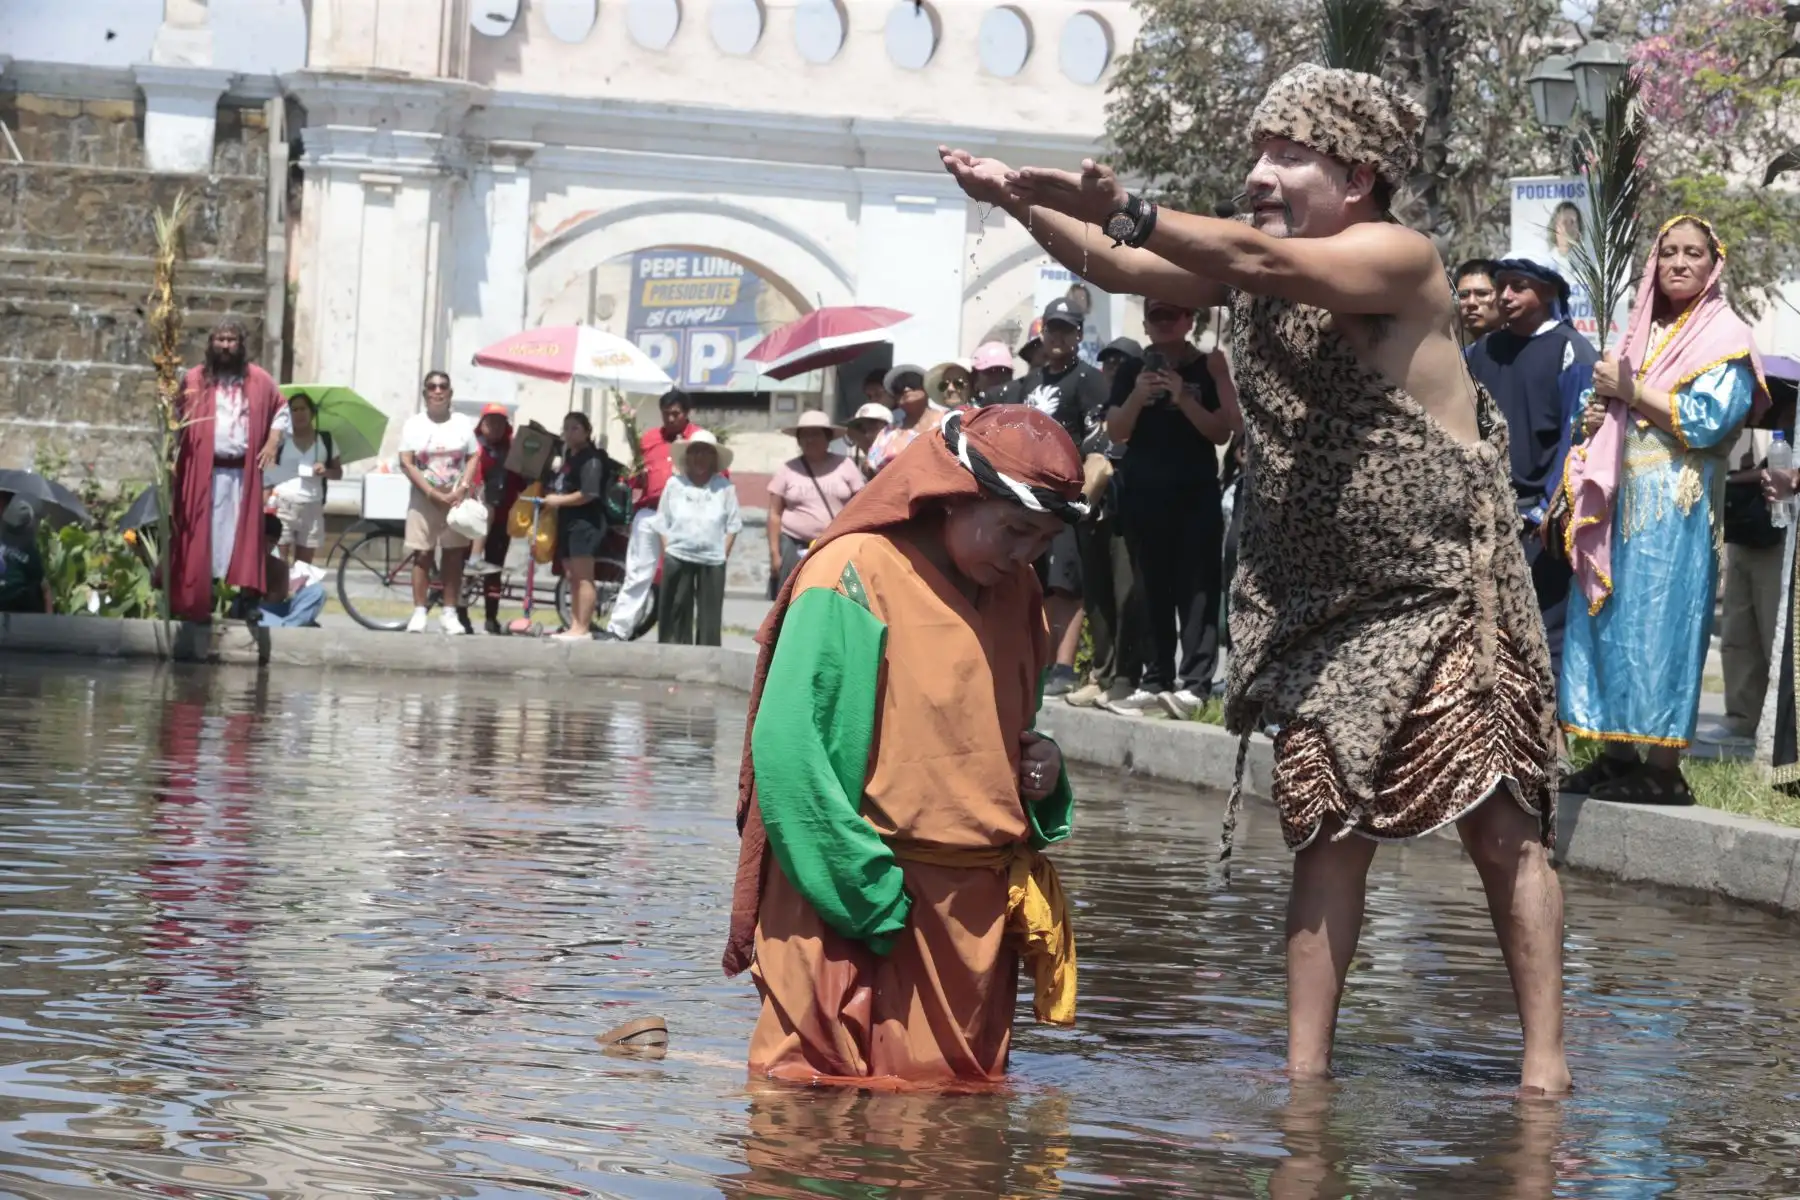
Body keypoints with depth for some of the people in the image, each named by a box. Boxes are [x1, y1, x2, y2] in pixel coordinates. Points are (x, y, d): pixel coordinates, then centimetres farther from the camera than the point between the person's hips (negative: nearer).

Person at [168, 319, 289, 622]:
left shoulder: (259, 380, 7)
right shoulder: (194, 379, 5)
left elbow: (281, 412, 17)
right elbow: (175, 418, 8)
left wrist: (272, 443, 4)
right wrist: (174, 454, -4)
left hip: (243, 471, 1)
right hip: (203, 469, -1)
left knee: (240, 531, 0)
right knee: (203, 531, -2)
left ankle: (244, 591, 1)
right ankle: (201, 594, 0)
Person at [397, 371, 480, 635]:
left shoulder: (462, 423, 6)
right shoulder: (414, 424, 1)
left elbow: (474, 457, 4)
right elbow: (406, 463, -5)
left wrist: (462, 489, -11)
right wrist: (432, 493, -12)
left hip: (456, 499, 1)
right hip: (424, 499, -1)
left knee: (453, 555, 1)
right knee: (422, 555, -2)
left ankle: (450, 614, 5)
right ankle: (419, 613, 0)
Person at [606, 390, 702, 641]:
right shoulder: (648, 438, 15)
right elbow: (635, 477, 22)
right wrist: (636, 477, -1)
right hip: (649, 513, 3)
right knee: (637, 574, 1)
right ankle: (618, 630, 1)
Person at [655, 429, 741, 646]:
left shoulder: (724, 487, 5)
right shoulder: (674, 484, 8)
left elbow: (733, 525, 5)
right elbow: (662, 524, 9)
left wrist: (723, 554, -3)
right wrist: (667, 551, 0)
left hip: (712, 560, -1)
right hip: (677, 558, 1)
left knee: (709, 615, -1)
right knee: (677, 612, 1)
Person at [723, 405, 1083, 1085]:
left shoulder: (1016, 594, 13)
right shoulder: (855, 575, -11)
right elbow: (786, 745, -18)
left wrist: (1043, 775, 2)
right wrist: (867, 892, -19)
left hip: (976, 909, 7)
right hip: (860, 908, -7)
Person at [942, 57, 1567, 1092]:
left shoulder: (1400, 259, -14)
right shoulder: (1248, 269, 9)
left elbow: (1263, 261, -29)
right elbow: (1119, 269, 9)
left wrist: (1122, 210, -38)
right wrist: (1025, 204, -7)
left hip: (1445, 598, -6)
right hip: (1319, 608, 7)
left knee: (1502, 827, -7)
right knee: (1329, 830, 5)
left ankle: (1546, 1059, -6)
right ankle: (1306, 1067, 5)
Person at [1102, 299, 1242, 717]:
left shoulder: (1206, 368, 2)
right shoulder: (1132, 372, 11)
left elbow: (1222, 432, -3)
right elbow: (1115, 432, 5)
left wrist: (1183, 398, -15)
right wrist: (1137, 396, -12)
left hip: (1196, 494, -3)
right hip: (1143, 494, 3)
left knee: (1196, 588, -8)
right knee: (1151, 590, 4)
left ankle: (1194, 684, -12)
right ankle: (1155, 682, 7)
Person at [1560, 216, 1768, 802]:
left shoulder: (1725, 337, -1)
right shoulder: (1643, 332, 19)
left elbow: (1707, 420, -14)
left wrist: (1630, 391, -10)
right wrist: (1597, 418, 4)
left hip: (1676, 509, -7)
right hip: (1620, 500, 7)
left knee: (1659, 625, -10)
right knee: (1608, 622, 2)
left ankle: (1662, 770, -9)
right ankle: (1618, 758, 6)